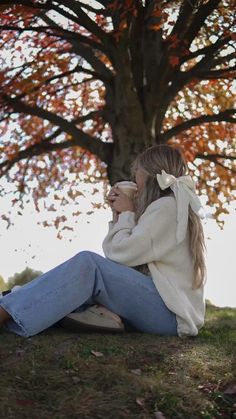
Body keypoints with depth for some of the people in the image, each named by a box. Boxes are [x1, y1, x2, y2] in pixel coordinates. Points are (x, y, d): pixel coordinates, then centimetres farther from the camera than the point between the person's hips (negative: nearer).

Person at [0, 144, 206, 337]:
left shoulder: (167, 205, -7)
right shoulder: (174, 206, 22)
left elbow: (122, 254, -14)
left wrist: (127, 213, 0)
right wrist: (120, 215, 8)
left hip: (169, 313, -9)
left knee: (88, 263, -22)